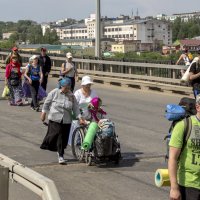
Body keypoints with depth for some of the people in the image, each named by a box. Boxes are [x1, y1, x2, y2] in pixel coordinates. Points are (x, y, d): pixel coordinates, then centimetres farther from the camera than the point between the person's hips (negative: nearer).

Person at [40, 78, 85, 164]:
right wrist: (43, 113, 3)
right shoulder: (54, 92, -3)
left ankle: (60, 156, 13)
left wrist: (80, 117, -6)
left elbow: (75, 108, 4)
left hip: (66, 121, 2)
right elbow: (47, 103, 4)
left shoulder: (71, 96, 5)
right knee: (56, 134, -10)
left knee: (63, 138, 2)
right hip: (55, 119, -2)